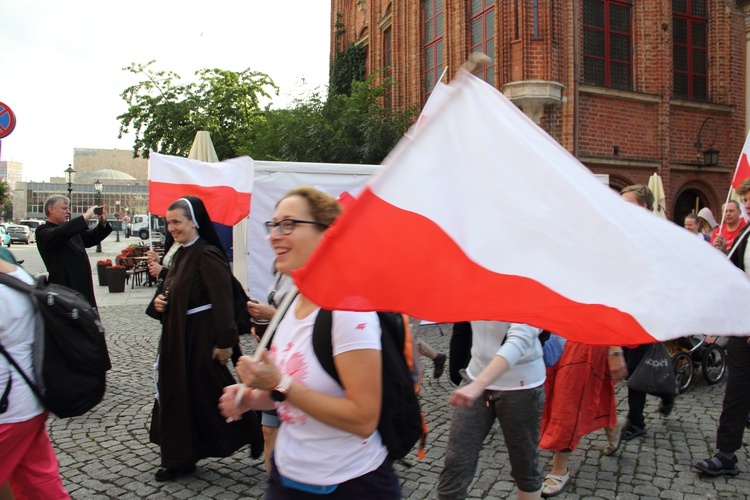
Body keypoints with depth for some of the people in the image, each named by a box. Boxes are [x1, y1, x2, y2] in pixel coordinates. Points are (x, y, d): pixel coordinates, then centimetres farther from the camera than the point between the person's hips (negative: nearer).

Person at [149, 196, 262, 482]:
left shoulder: (207, 254, -17)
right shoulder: (182, 253, 11)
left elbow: (222, 301, -20)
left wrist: (224, 342, -21)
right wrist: (161, 302, 2)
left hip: (202, 337, -9)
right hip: (178, 336, 9)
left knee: (206, 392, 3)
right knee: (177, 393, 12)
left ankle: (254, 435, 22)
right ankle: (180, 458, 24)